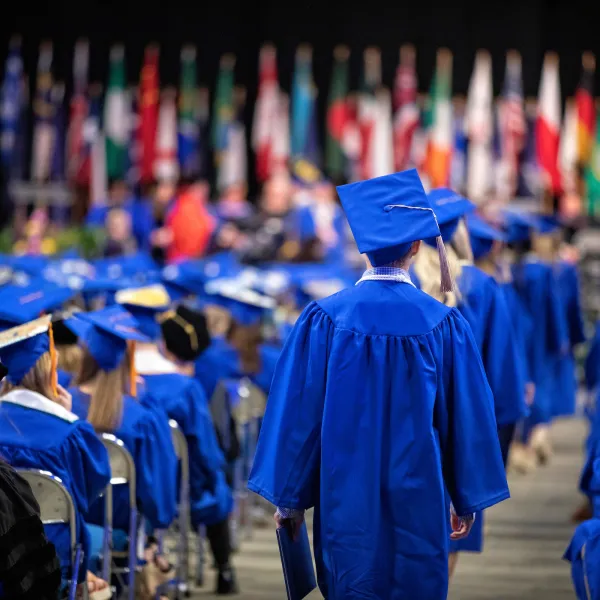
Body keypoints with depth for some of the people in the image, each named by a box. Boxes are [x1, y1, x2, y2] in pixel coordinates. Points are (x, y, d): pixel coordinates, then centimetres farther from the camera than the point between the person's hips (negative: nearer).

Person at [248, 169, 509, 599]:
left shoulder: (324, 320, -8)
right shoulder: (444, 324, -6)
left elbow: (297, 413, -5)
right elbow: (468, 418, -1)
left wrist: (289, 497, 4)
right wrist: (467, 500, 10)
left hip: (346, 500, 0)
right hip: (419, 500, 0)